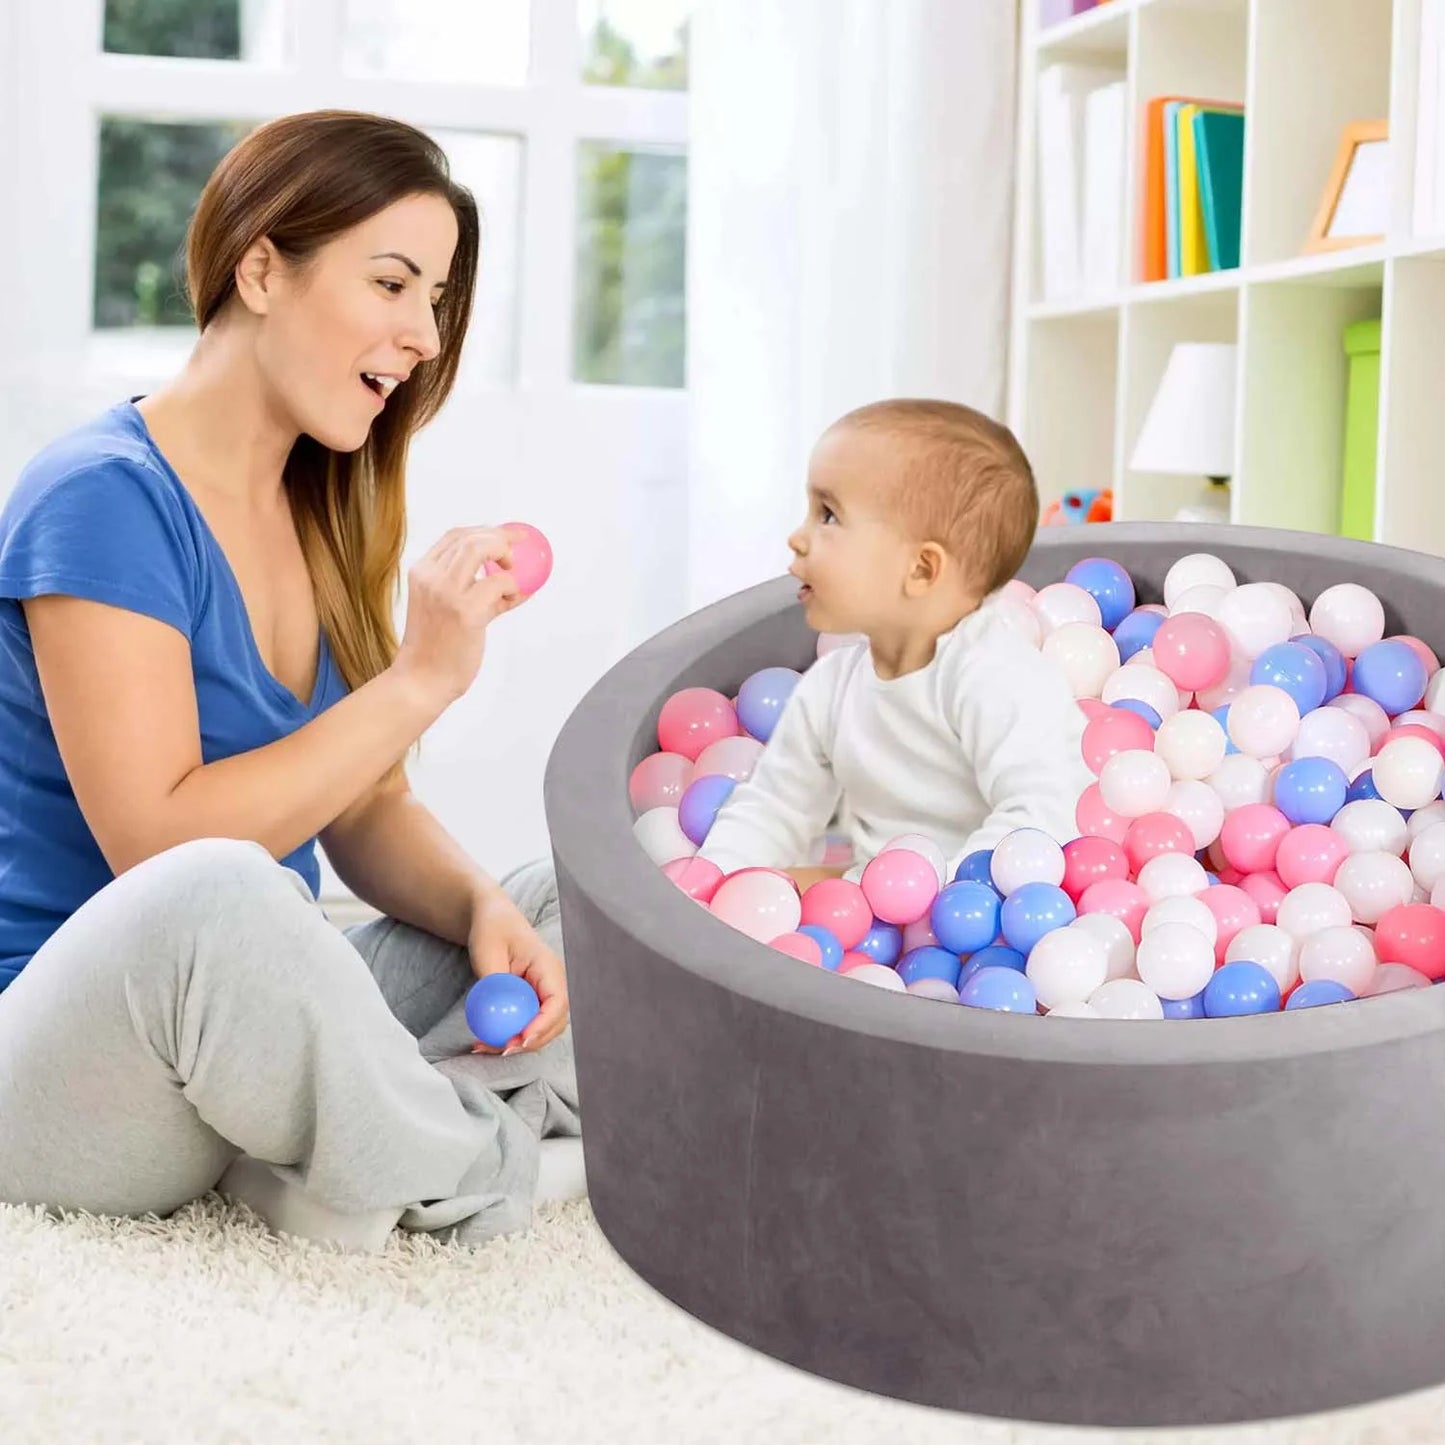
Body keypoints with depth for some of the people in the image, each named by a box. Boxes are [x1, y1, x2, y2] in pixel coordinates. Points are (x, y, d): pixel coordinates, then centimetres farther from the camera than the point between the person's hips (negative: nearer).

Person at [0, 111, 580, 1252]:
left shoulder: (324, 514, 10)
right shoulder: (104, 497, -15)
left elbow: (365, 814, 10)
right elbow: (158, 843, -22)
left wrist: (480, 910, -11)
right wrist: (418, 681, -20)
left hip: (257, 1027, 8)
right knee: (215, 897, -40)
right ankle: (466, 1177, -15)